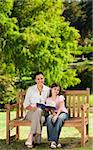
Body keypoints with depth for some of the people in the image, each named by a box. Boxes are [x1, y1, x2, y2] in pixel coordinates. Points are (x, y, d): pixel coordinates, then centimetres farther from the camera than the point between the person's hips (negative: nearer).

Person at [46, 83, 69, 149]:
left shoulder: (60, 97, 0)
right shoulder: (48, 99, 8)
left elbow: (60, 107, -14)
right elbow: (50, 109, 0)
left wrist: (56, 115, -31)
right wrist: (53, 114, -23)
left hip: (63, 112, -2)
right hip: (54, 113, 2)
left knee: (59, 118, -38)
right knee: (49, 118, -34)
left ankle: (54, 141, -42)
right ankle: (53, 140, -39)